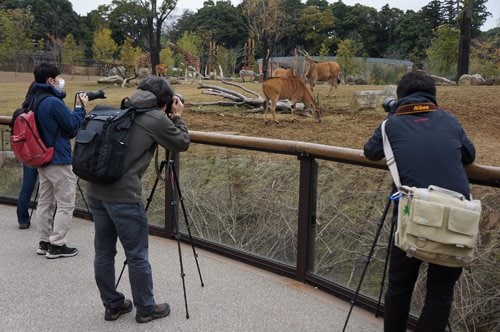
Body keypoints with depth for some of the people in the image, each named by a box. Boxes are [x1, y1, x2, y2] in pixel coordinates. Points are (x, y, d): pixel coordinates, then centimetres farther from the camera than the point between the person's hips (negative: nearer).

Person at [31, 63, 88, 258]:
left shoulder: (35, 101, 9)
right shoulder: (53, 102, -20)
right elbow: (73, 125, -15)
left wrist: (77, 107, 7)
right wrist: (80, 107, -2)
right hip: (59, 161, -9)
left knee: (45, 202, 15)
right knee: (65, 204, -1)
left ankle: (44, 242, 23)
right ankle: (57, 246, 2)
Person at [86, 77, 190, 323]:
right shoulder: (157, 119, -5)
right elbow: (182, 144, 7)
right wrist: (178, 117, 19)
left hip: (95, 190, 8)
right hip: (123, 195, -8)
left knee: (104, 252, 15)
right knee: (137, 256, 7)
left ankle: (112, 305, 29)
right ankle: (146, 309, 21)